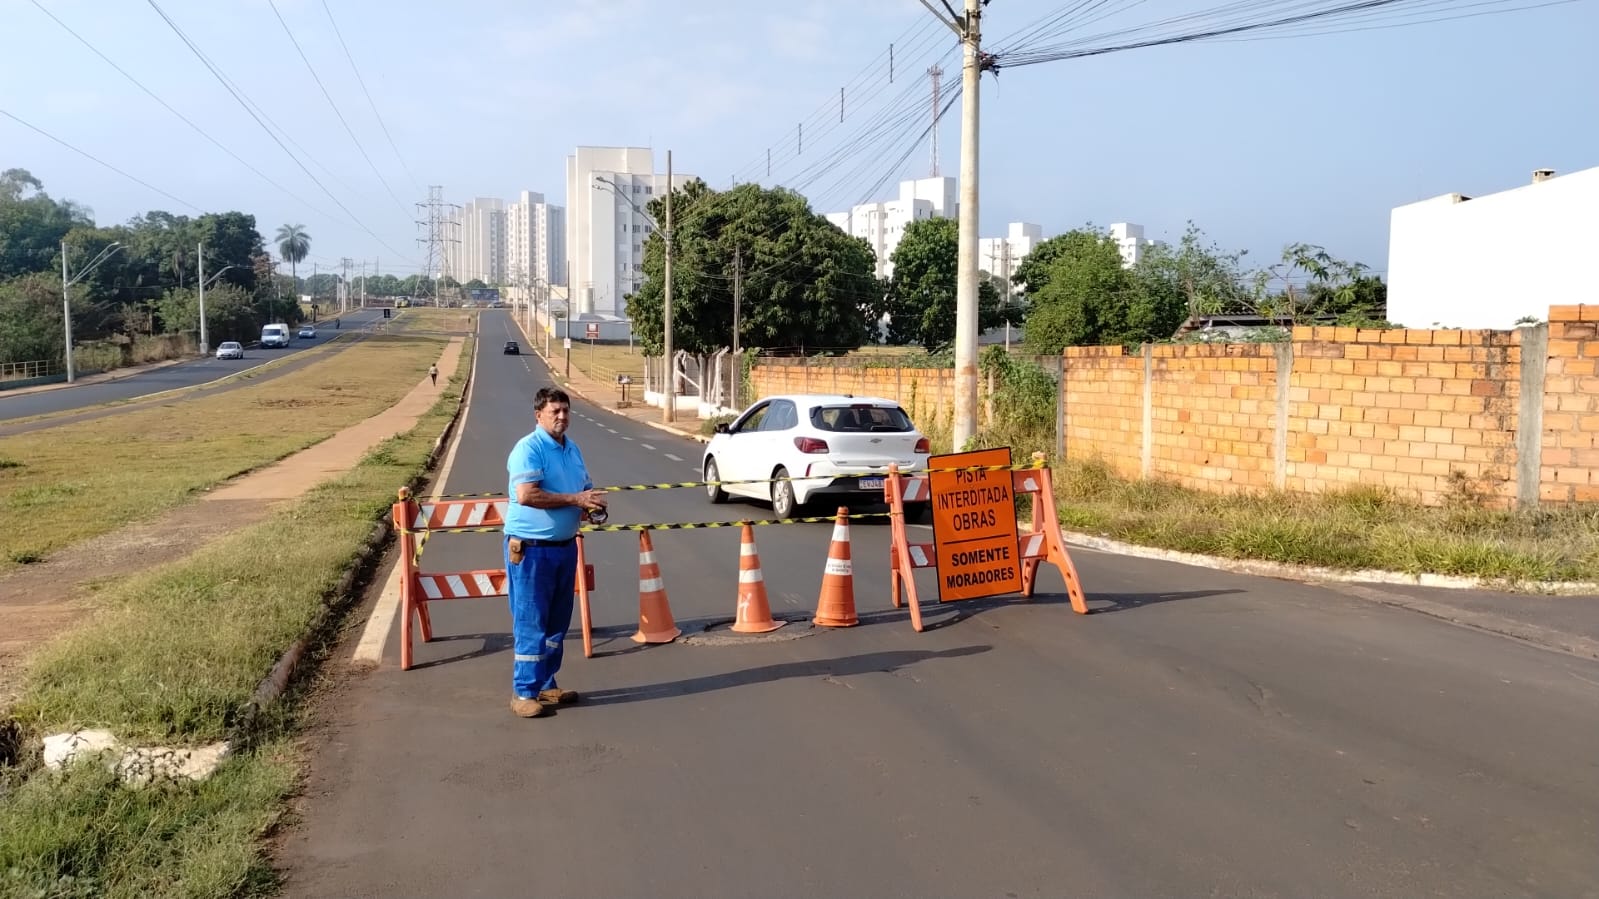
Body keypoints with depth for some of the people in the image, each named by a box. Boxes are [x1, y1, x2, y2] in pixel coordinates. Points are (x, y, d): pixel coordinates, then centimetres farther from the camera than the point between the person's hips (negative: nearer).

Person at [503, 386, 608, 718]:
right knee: (530, 623, -2)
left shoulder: (572, 448, 12)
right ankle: (524, 692, 6)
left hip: (565, 546, 8)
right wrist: (575, 499, -23)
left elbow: (586, 488, 23)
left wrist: (593, 505, -1)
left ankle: (546, 684, 26)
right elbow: (526, 495, -26)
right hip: (531, 548, -8)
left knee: (557, 622, 14)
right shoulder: (528, 448, -14)